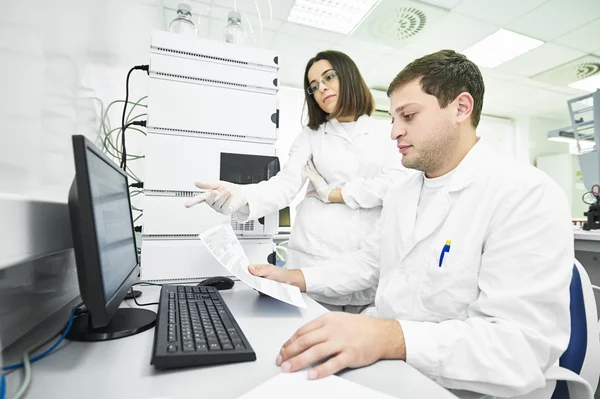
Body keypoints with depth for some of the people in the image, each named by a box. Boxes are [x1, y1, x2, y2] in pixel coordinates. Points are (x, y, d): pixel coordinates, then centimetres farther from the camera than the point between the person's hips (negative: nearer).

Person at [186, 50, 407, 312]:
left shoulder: (388, 132, 9)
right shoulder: (311, 136, 9)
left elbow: (399, 182, -7)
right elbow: (285, 184, -6)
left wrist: (332, 194, -6)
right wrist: (242, 196, -26)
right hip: (315, 262, 0)